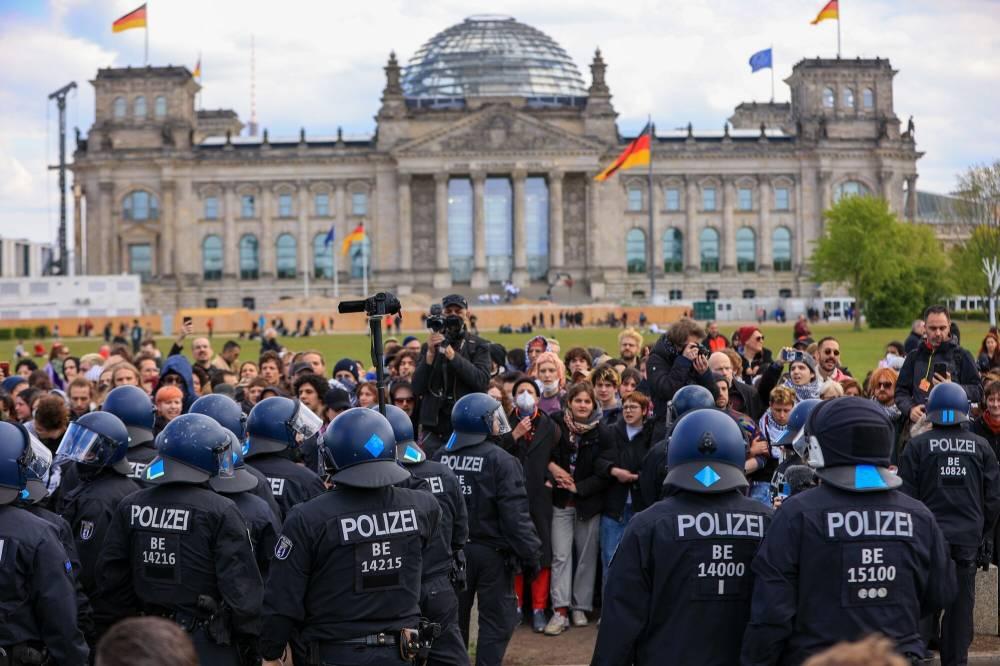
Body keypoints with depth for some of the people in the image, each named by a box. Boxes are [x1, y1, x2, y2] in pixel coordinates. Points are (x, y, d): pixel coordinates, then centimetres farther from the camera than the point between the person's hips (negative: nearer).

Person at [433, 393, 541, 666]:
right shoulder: (501, 461, -15)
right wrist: (529, 553, -11)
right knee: (496, 622, 2)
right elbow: (515, 514, -18)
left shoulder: (440, 458, 2)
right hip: (490, 551, -5)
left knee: (454, 618, 17)